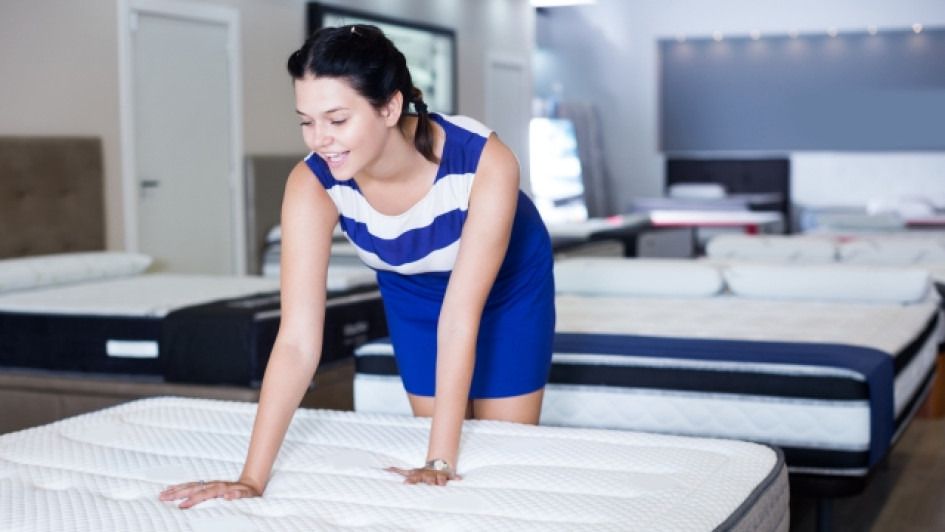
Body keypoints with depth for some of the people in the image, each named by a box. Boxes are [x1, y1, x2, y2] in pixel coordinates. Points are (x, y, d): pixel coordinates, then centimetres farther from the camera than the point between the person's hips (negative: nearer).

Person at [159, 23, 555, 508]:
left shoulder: (485, 162, -40)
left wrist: (442, 460, -38)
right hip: (413, 290, 2)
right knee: (437, 436, 7)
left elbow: (460, 320, -37)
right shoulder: (313, 184, -33)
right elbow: (298, 341, -35)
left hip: (508, 283, -2)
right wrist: (252, 478, -40)